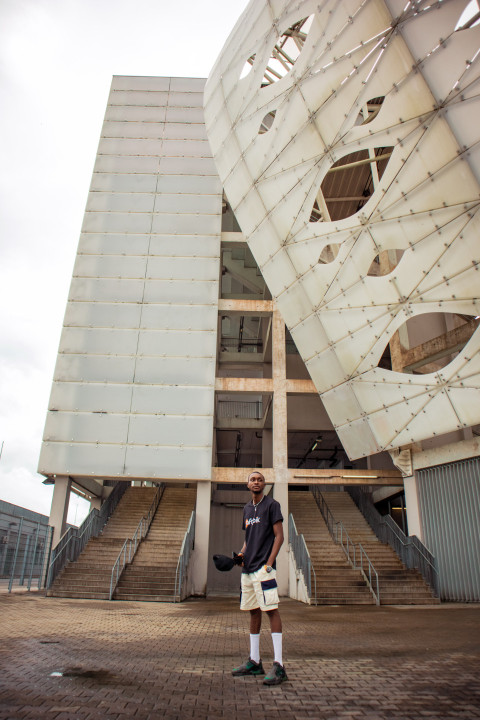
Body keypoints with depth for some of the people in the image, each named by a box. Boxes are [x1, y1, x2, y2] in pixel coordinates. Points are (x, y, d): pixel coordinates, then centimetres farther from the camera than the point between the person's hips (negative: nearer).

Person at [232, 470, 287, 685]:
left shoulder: (271, 505, -4)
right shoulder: (247, 508, 16)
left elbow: (279, 536, -9)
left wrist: (269, 563, -16)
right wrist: (241, 554, 6)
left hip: (263, 567, -7)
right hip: (248, 568, 8)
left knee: (271, 610, -8)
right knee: (253, 611, 13)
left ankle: (278, 666, -4)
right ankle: (254, 662, 23)